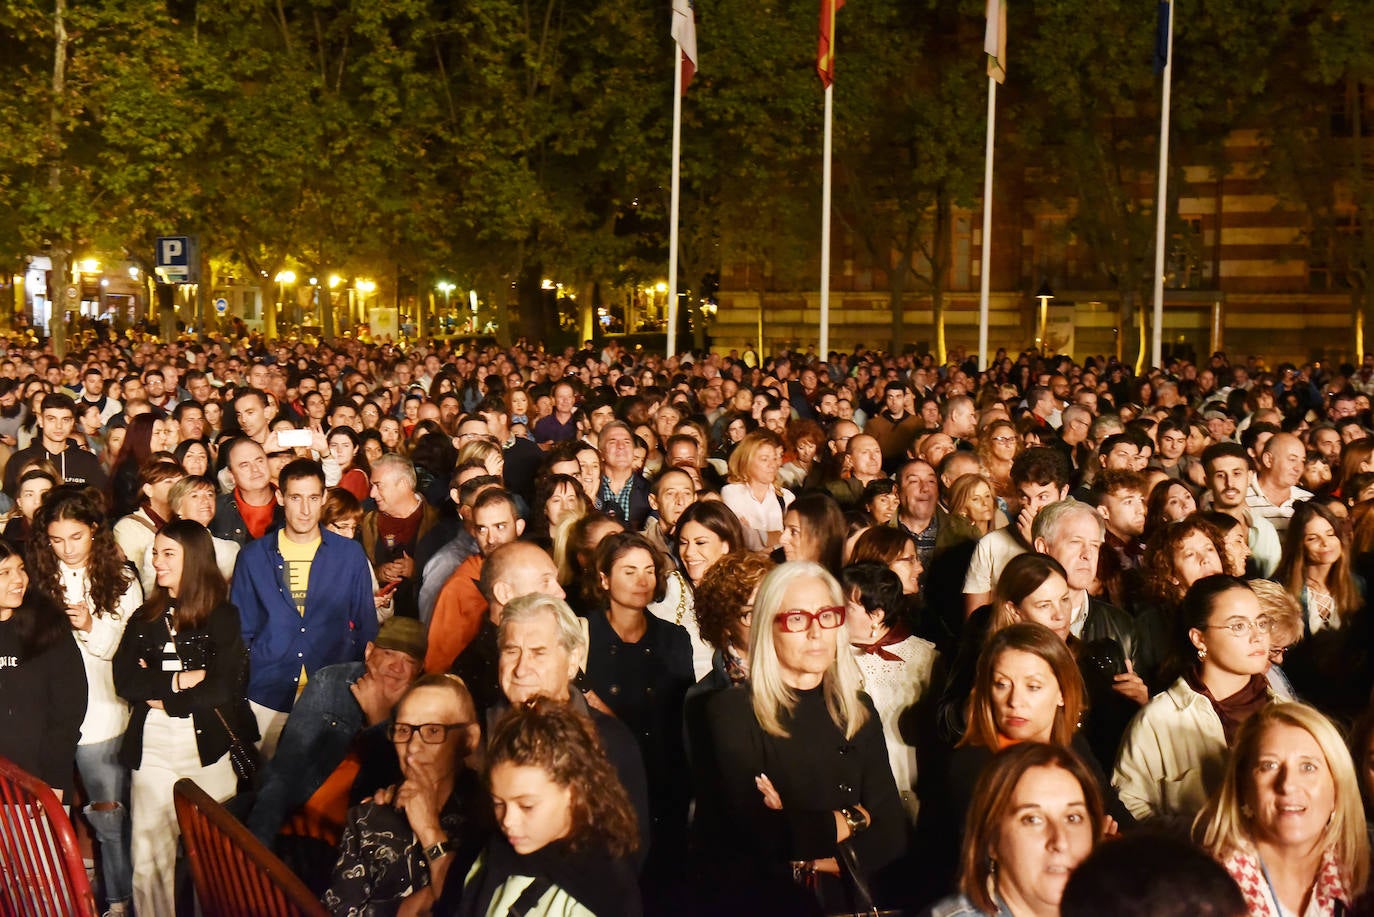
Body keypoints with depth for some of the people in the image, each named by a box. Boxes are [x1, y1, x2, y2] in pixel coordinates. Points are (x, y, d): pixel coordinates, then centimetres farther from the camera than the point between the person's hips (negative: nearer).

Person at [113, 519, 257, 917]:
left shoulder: (223, 617, 0)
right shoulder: (144, 618, 11)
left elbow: (223, 688, -11)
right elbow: (124, 680, -2)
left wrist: (158, 694, -6)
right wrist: (179, 680, -11)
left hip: (208, 748, -3)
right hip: (152, 750, 3)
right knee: (148, 858, 1)